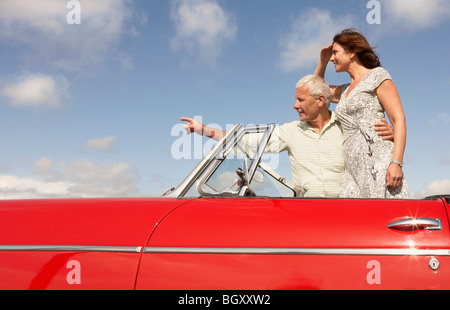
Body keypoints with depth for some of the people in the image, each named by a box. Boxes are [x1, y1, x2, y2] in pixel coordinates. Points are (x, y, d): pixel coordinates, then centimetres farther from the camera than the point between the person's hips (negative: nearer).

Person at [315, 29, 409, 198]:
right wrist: (323, 61, 29)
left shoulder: (377, 76, 5)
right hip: (353, 168, 7)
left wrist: (396, 162, -17)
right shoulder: (345, 91, 27)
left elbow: (399, 120, -5)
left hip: (377, 158, -7)